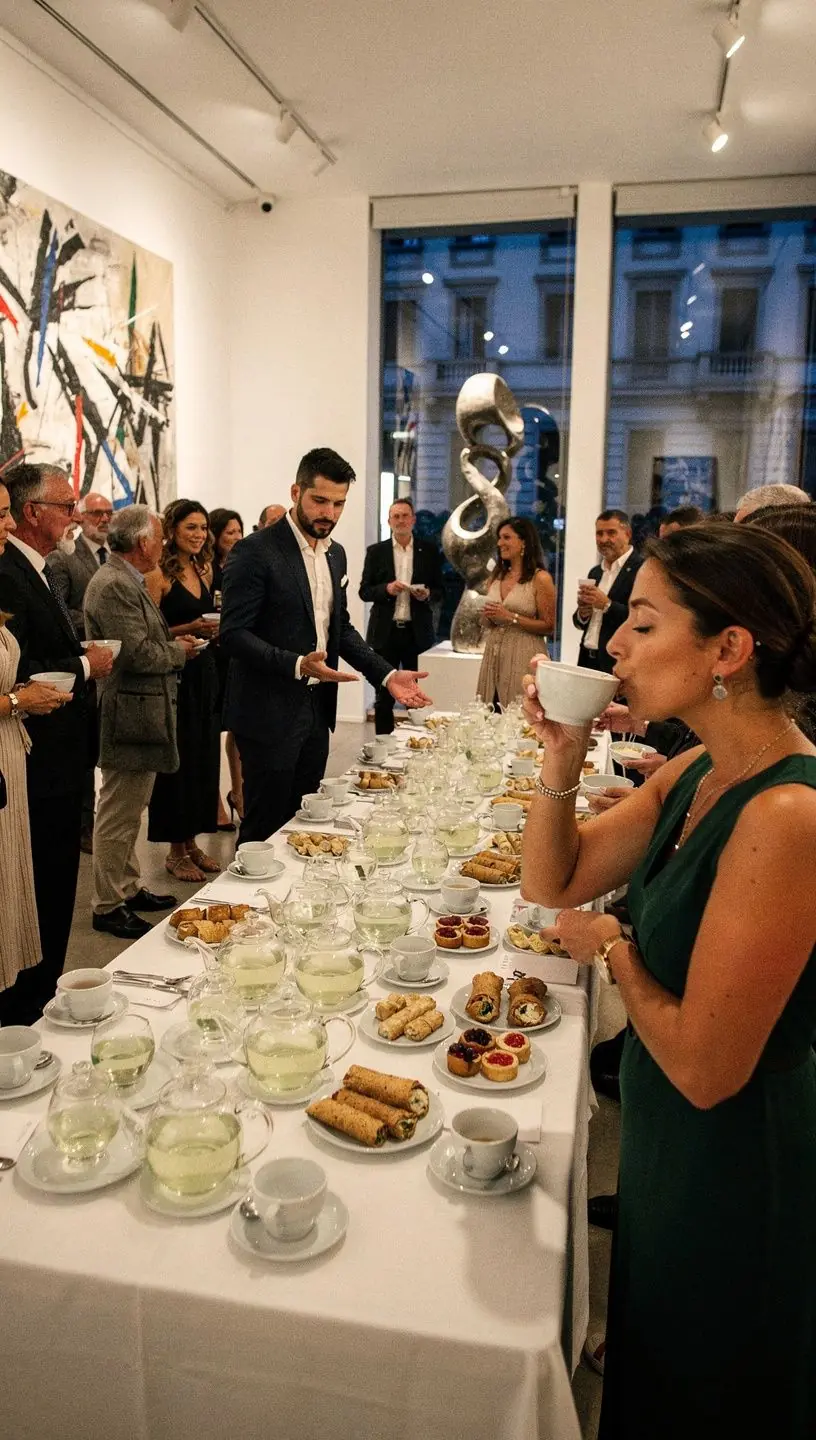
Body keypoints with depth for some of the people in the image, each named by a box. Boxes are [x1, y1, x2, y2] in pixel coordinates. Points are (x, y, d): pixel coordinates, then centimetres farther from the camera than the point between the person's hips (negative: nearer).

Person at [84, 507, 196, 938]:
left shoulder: (127, 581, 14)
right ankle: (108, 907, 11)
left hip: (140, 713, 11)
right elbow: (139, 654, -24)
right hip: (130, 716, -11)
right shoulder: (113, 585, -19)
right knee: (118, 816, 0)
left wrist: (173, 643, 6)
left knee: (129, 812, 20)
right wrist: (180, 651, -7)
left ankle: (129, 889, 33)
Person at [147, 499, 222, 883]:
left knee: (204, 757, 10)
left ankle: (192, 841, 22)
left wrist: (214, 628, 0)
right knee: (178, 760, 0)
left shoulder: (204, 570, 11)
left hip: (205, 673, 7)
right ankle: (175, 850, 13)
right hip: (174, 675, -7)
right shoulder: (160, 574, -11)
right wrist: (189, 629, -23)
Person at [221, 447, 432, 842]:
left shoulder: (336, 554, 11)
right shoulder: (255, 552, -13)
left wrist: (387, 674, 4)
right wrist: (297, 665, -30)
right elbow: (233, 633, -17)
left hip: (317, 710, 7)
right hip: (269, 714, -7)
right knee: (265, 828, 3)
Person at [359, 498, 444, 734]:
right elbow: (364, 591, 4)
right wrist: (386, 588, -15)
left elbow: (439, 591, 9)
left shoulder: (429, 551, 6)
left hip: (417, 632, 0)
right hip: (385, 632, 0)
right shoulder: (376, 551, 5)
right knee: (384, 695, 6)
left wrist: (428, 595, -13)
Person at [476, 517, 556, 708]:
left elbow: (549, 627, -10)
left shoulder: (540, 578, -6)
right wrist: (487, 616, -1)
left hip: (523, 657, -5)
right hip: (493, 656, 6)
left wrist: (511, 617, -14)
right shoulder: (496, 577, 13)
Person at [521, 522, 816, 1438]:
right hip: (668, 1144, 7)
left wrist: (614, 950, -14)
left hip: (736, 1166, -7)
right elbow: (555, 882, 3)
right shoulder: (695, 774, -4)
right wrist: (562, 759, -12)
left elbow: (705, 1068, -30)